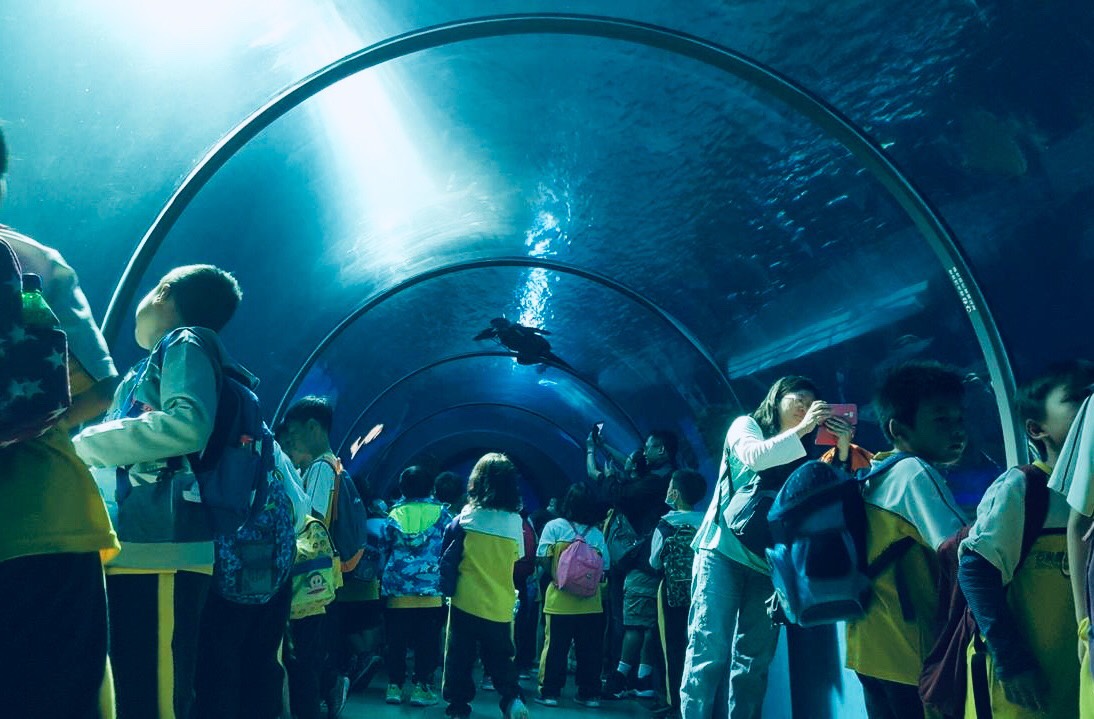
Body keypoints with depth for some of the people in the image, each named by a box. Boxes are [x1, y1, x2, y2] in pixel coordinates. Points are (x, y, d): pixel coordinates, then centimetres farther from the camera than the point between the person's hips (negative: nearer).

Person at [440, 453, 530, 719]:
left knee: (460, 657, 12)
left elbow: (449, 555, 0)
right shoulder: (515, 521, -5)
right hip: (501, 605, 2)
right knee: (500, 657, 14)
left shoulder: (467, 517, -9)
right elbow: (516, 558, 8)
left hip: (466, 600, -2)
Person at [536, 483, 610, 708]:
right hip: (590, 604, 2)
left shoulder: (554, 527, -4)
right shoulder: (597, 534, 1)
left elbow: (543, 561, -7)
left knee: (555, 647, 7)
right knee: (589, 650, 10)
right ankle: (589, 694, 16)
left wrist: (558, 576, 8)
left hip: (559, 601, -1)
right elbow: (604, 569, 0)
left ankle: (549, 692, 10)